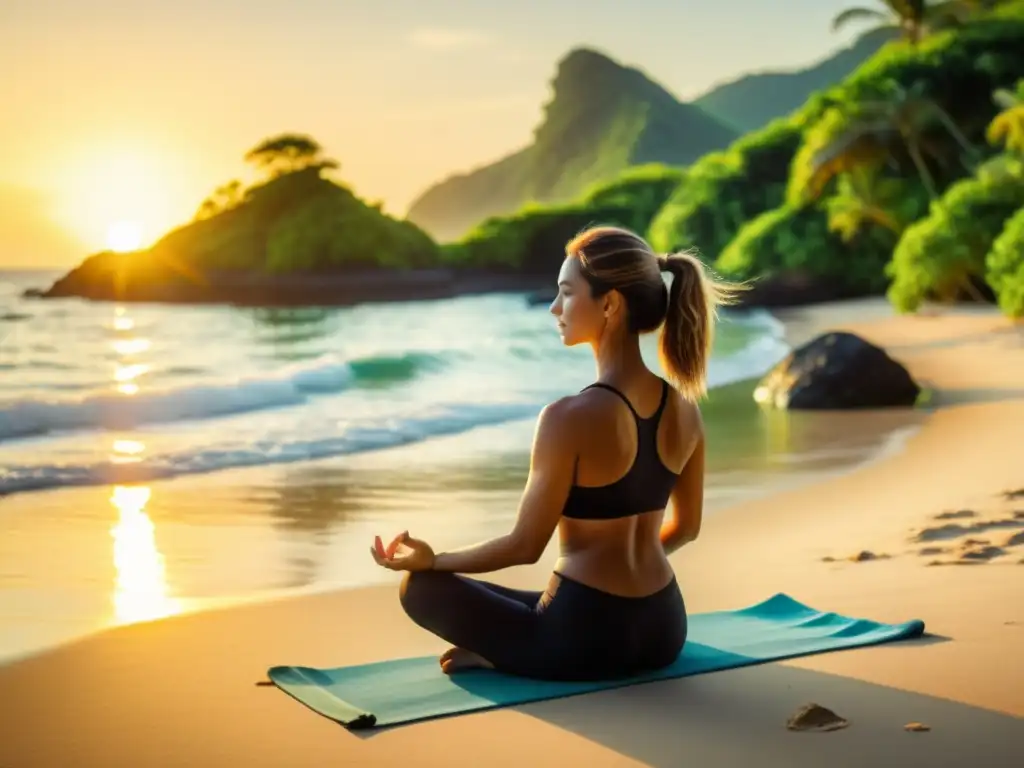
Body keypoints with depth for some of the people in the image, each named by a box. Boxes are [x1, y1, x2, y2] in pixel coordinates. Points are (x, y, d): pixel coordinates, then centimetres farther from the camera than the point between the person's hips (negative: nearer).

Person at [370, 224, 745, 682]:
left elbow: (526, 546, -13)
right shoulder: (684, 410, 0)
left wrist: (431, 559, 2)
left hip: (587, 640, -6)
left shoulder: (569, 418, -20)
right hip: (664, 630, 6)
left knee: (421, 586, 12)